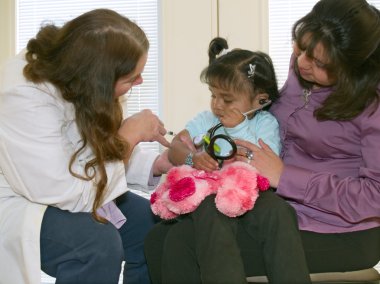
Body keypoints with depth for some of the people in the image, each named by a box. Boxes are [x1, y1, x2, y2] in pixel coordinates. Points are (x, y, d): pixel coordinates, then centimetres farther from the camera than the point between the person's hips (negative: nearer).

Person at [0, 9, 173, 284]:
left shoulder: (76, 78, -9)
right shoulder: (23, 102, -33)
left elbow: (100, 155, 3)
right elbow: (71, 196, -32)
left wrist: (156, 164, -12)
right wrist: (130, 135, -25)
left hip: (58, 193, 8)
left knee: (153, 223, -2)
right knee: (98, 242, -31)